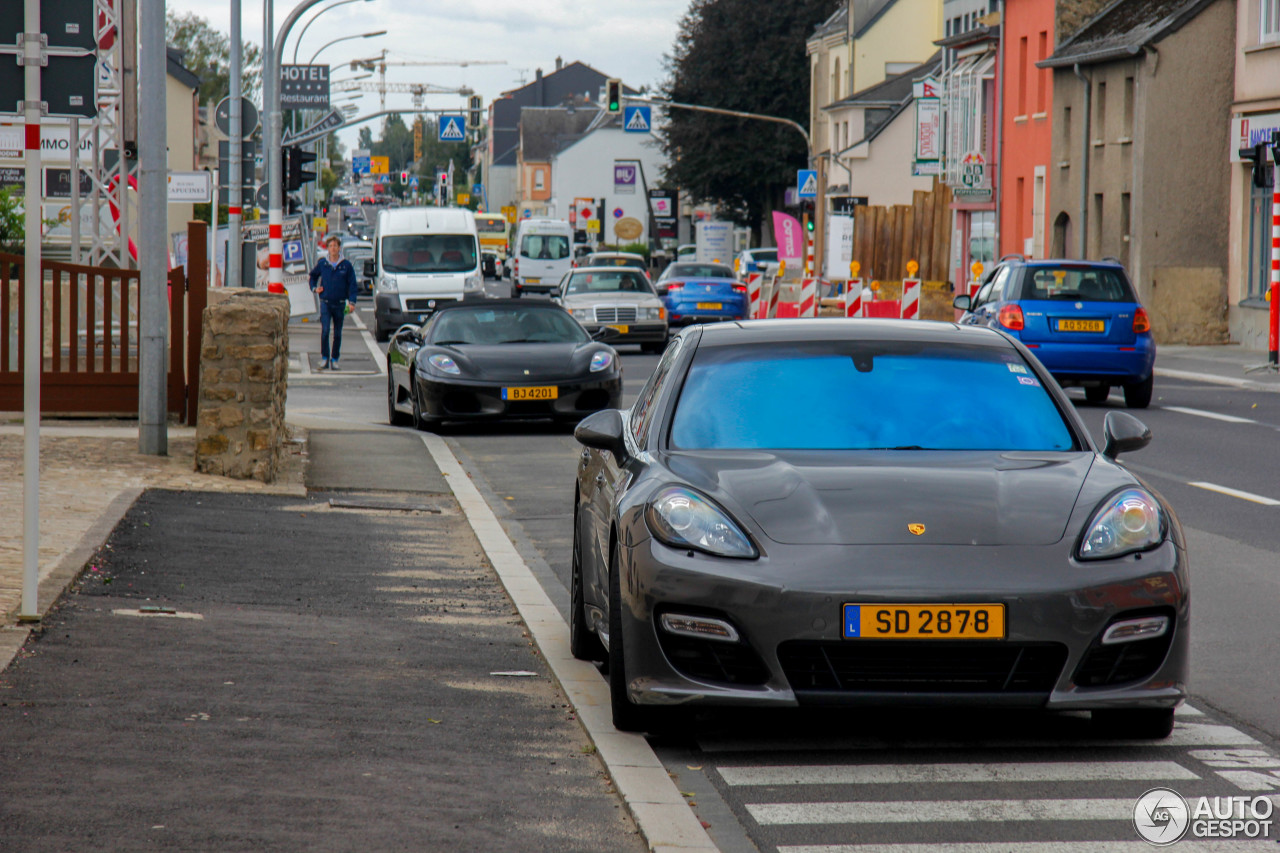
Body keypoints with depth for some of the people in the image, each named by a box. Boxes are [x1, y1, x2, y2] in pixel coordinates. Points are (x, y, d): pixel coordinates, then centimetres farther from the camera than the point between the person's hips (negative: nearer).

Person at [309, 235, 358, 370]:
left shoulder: (346, 265, 0)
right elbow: (313, 276, 21)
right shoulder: (322, 263, 2)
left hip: (340, 304, 0)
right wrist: (314, 288, 4)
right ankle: (324, 358, -5)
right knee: (325, 331, -12)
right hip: (325, 303, 0)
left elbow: (352, 284, 2)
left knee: (338, 333, 7)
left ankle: (334, 359, 16)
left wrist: (352, 302, -6)